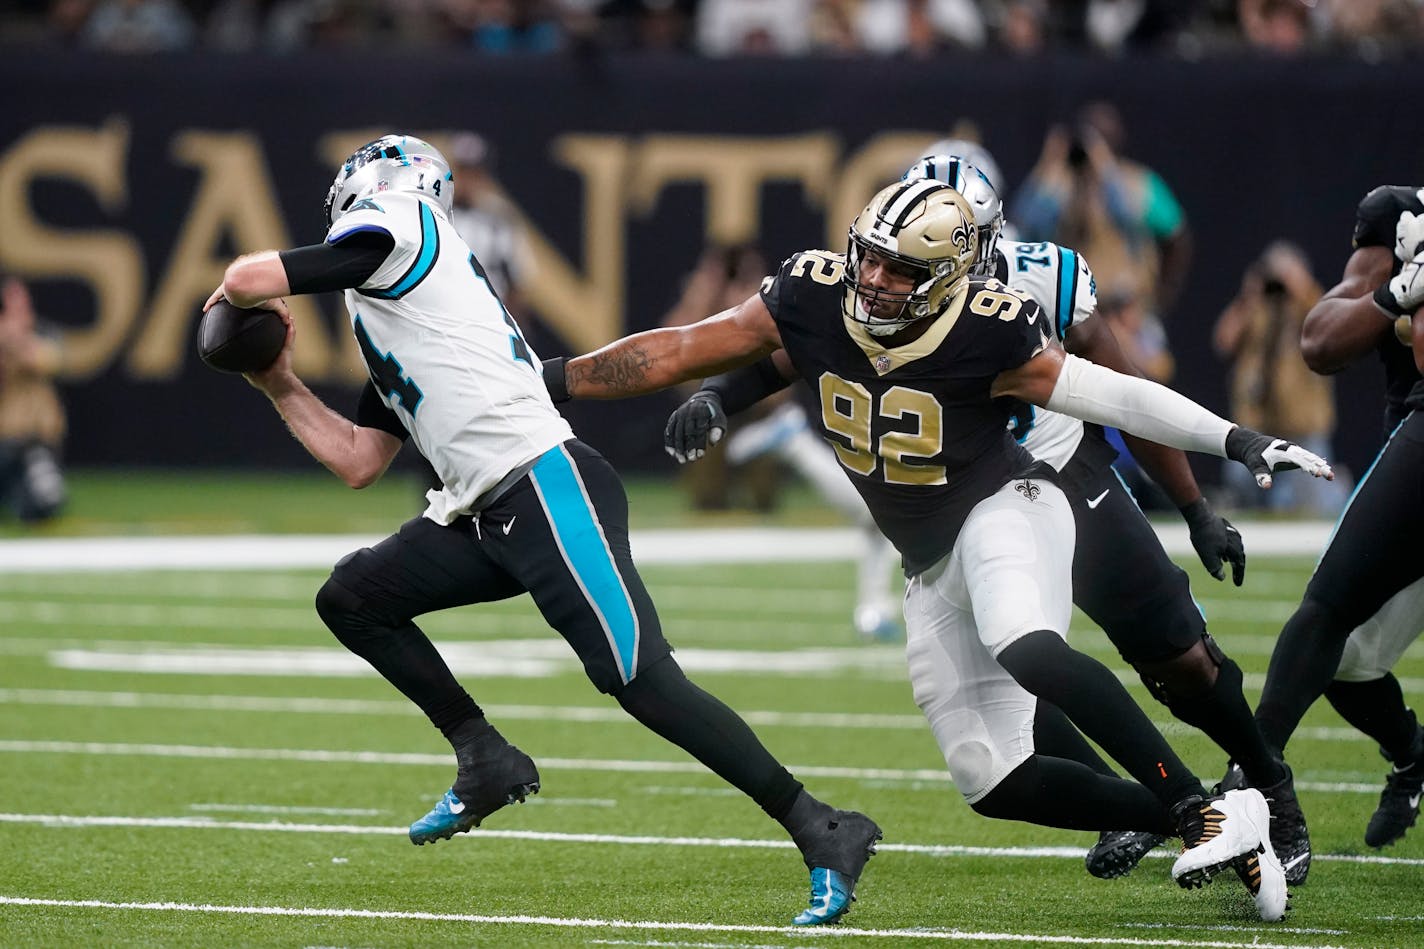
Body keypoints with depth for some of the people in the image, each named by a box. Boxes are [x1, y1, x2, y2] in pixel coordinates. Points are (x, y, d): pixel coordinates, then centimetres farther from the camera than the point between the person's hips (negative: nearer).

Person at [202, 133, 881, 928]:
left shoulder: (398, 231, 0)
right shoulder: (390, 313, 27)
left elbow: (251, 281, -6)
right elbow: (358, 463, 29)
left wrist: (237, 294, 16)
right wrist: (280, 384, 29)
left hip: (547, 487, -10)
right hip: (489, 517, 10)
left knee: (638, 677, -16)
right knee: (352, 599, 12)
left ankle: (824, 834, -15)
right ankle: (488, 763, 12)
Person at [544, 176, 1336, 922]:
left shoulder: (987, 336, -21)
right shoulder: (812, 299, -9)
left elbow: (1111, 396, -16)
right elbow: (678, 353, -2)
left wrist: (1235, 441, -25)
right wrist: (550, 381, 0)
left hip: (1005, 508, -6)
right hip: (934, 564, 6)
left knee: (1026, 652, -39)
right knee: (992, 782, -1)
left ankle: (1210, 811, -34)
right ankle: (1195, 828, 8)